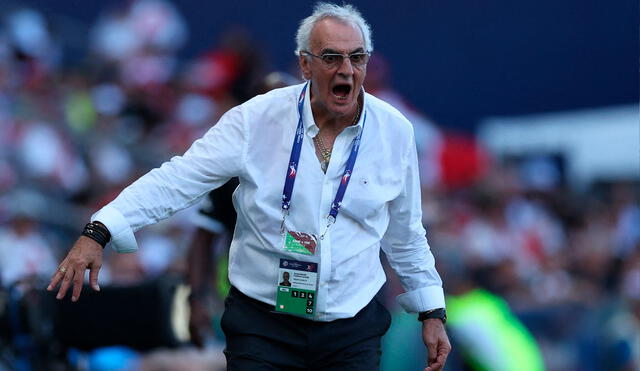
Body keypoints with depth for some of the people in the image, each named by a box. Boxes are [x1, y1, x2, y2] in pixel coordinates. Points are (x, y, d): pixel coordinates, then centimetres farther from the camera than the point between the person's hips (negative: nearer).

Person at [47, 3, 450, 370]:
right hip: (262, 323, -2)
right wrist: (98, 233, -23)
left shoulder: (395, 132, -1)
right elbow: (179, 179, -13)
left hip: (353, 331, 2)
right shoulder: (256, 120, -9)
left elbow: (406, 235, 12)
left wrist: (432, 312, 14)